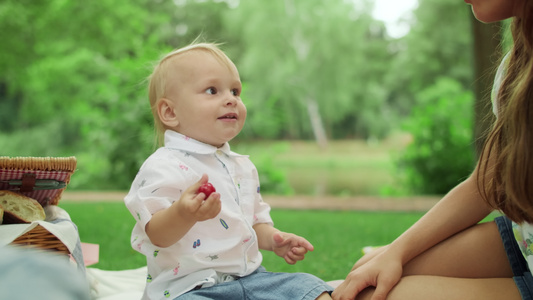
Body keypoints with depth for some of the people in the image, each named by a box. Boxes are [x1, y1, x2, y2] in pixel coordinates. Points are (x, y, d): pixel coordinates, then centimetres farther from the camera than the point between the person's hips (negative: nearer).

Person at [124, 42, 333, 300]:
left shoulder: (243, 166, 16)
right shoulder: (163, 167, -11)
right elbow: (157, 235, -20)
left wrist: (274, 240, 6)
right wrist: (182, 213, -41)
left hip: (249, 277, 7)